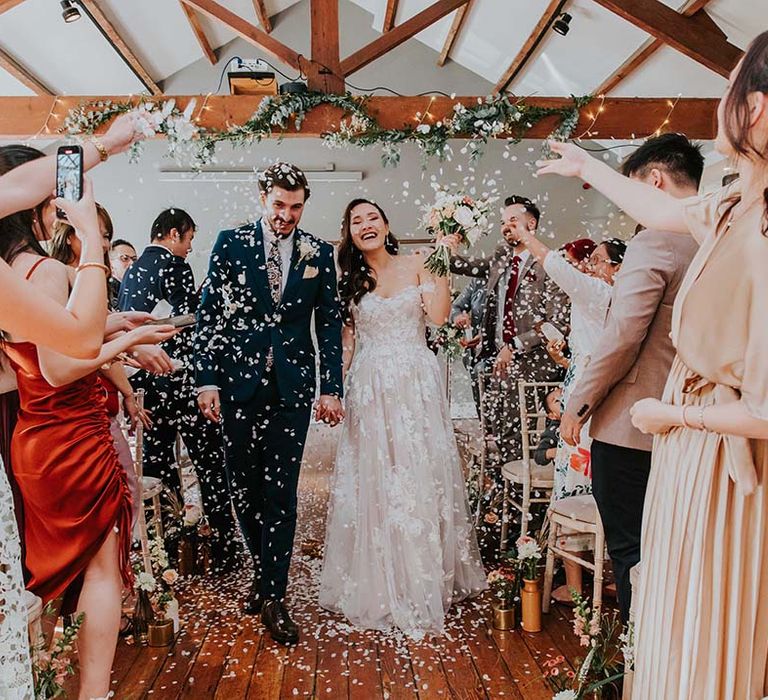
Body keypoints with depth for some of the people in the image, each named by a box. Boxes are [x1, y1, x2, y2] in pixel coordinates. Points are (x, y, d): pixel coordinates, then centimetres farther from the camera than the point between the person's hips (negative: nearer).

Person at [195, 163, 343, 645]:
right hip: (239, 382, 1)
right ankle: (264, 572, 30)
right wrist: (207, 380, -5)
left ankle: (274, 595, 10)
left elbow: (330, 324, 5)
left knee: (281, 490, 0)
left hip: (292, 386, 0)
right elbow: (209, 315, 1)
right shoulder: (231, 243, 3)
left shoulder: (320, 253, 5)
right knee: (244, 485, 10)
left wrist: (332, 389, 0)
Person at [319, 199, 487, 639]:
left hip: (417, 385, -1)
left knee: (421, 478, 4)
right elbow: (345, 341, 8)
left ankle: (426, 582, 21)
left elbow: (439, 315, -9)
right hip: (370, 390, 1)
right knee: (374, 482, 4)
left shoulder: (416, 265, 5)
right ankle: (378, 586, 21)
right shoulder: (350, 281, 9)